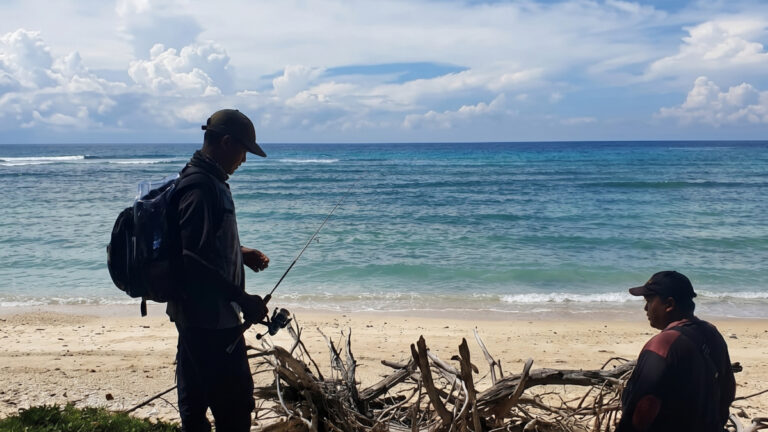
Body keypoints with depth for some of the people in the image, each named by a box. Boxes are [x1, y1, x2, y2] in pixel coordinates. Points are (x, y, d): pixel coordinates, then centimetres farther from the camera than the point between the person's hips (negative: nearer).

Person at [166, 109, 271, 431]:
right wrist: (242, 299, -21)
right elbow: (197, 259, -26)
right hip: (211, 318, -11)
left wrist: (242, 254, 14)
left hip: (195, 315, 11)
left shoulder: (207, 180, 13)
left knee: (195, 401, 18)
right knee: (235, 403, -3)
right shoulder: (201, 187, -19)